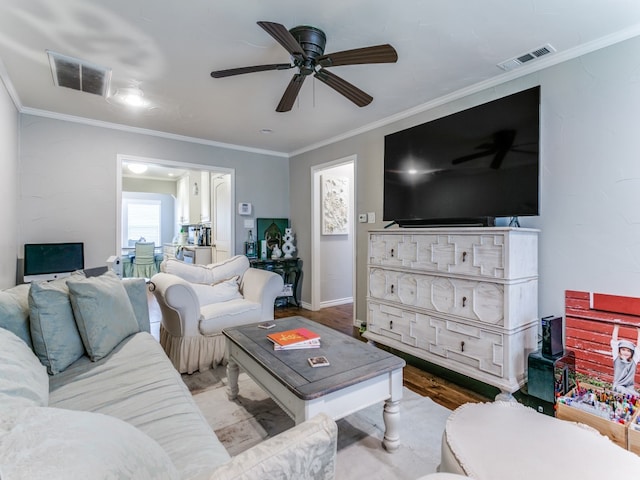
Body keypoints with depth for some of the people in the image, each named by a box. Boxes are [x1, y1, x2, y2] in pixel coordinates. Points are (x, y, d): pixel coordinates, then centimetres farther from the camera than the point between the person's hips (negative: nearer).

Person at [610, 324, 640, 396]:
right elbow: (614, 341, 1)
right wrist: (616, 326, 1)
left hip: (630, 387, 2)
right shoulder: (617, 358, 3)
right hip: (618, 386, -2)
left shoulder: (633, 361, 7)